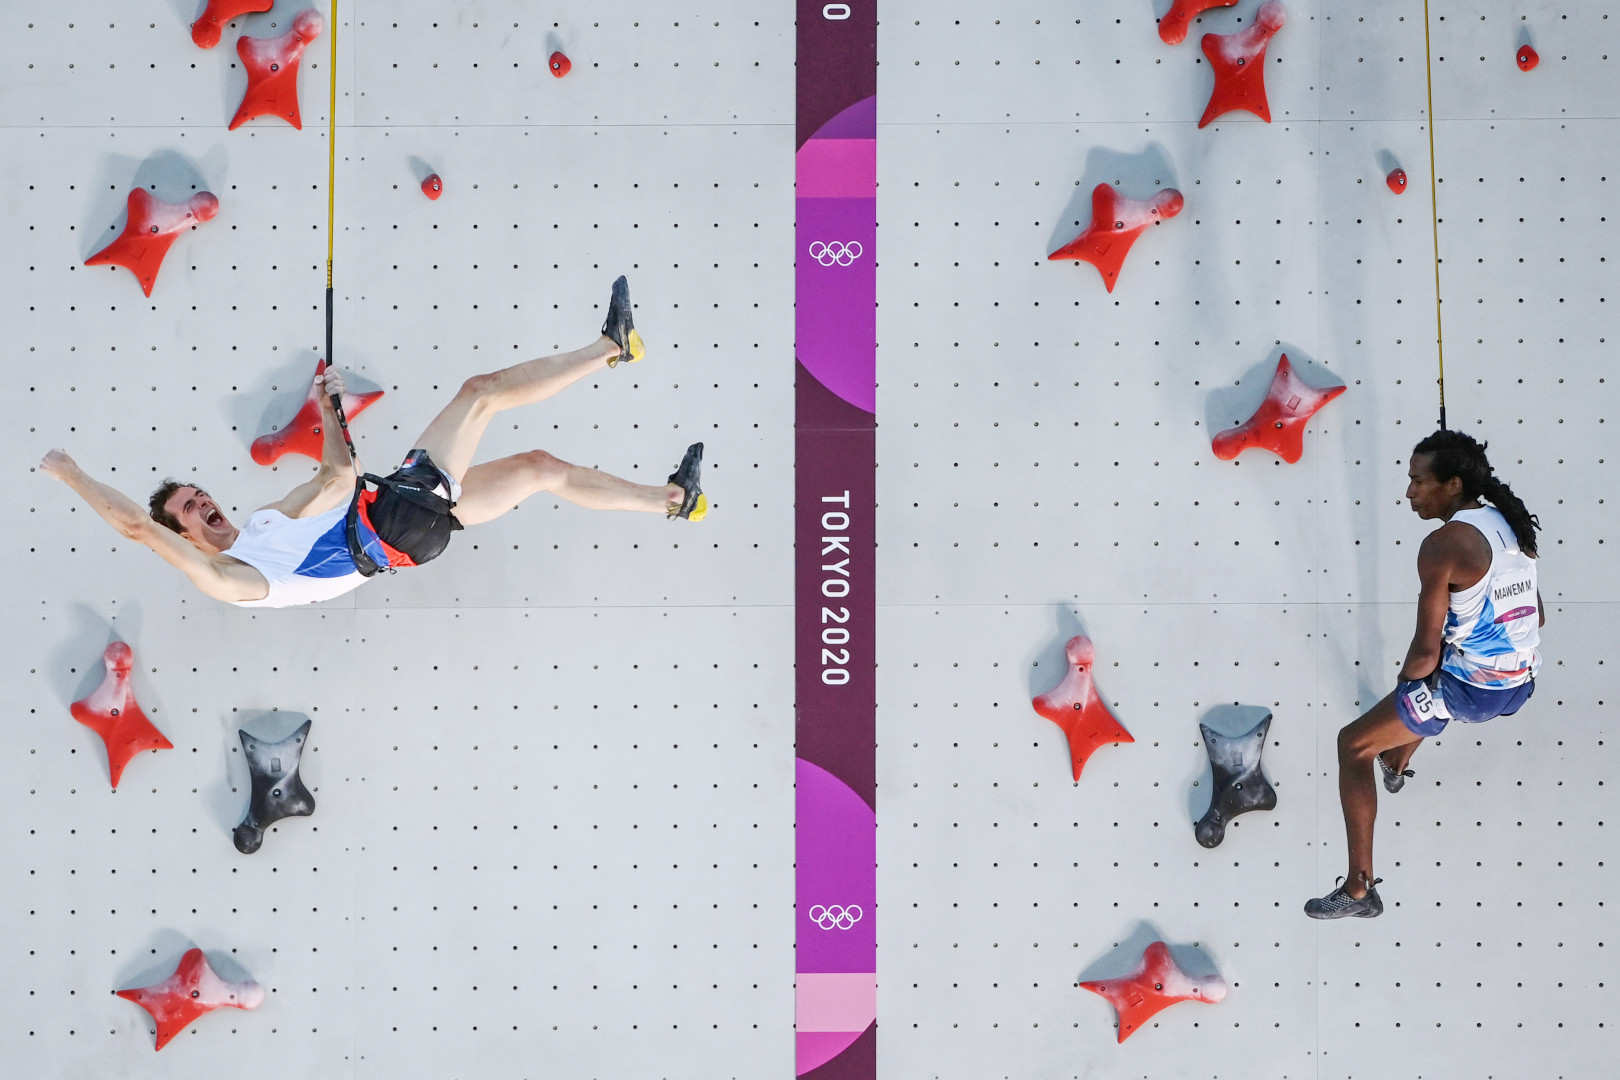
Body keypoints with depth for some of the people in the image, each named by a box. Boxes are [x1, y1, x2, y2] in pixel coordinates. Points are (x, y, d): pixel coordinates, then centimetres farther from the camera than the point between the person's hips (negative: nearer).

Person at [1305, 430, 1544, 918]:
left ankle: (1359, 890, 3)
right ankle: (1396, 764, 64)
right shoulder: (1514, 525, 4)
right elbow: (1536, 619, 15)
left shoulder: (1443, 544, -21)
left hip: (1466, 690, -8)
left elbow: (1426, 650, -21)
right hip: (1522, 685, 8)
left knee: (1352, 745, 5)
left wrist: (1403, 680, -1)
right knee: (1427, 677, 40)